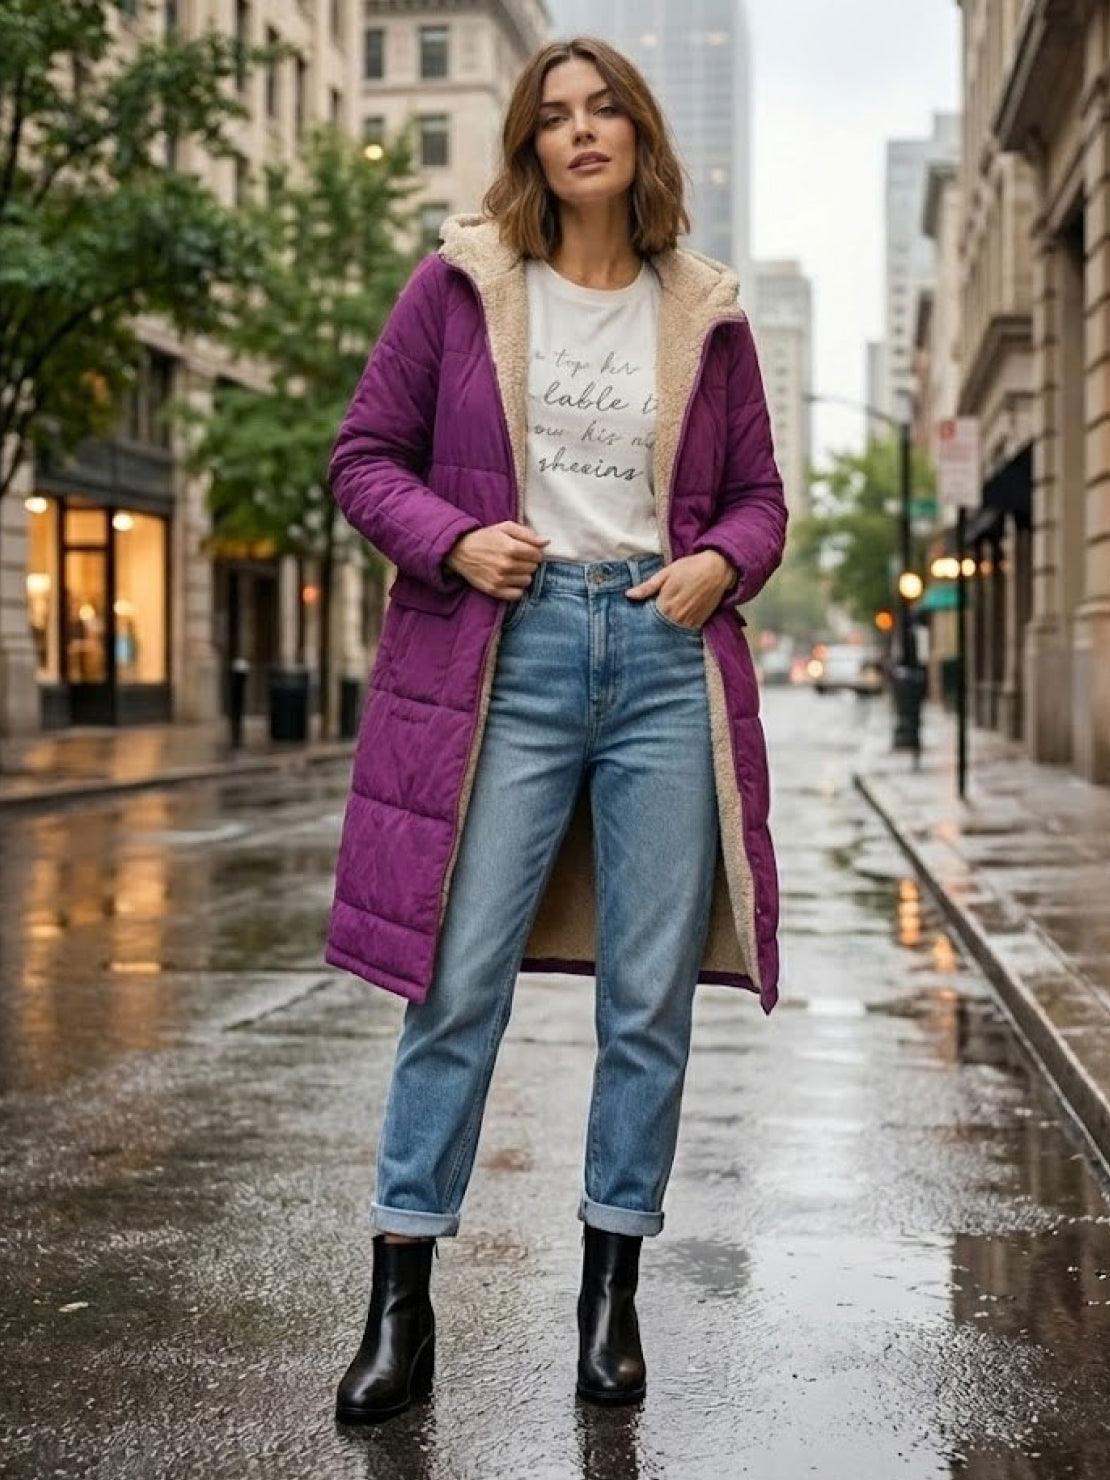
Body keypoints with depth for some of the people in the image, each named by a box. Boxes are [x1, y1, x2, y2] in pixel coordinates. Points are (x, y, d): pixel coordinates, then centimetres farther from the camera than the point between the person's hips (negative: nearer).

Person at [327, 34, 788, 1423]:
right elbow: (364, 455, 7)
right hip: (507, 652, -2)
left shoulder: (705, 312, 11)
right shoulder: (459, 283, 6)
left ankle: (611, 1294, 20)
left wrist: (720, 563, -6)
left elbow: (758, 496, 16)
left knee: (651, 998, 5)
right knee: (458, 984, -3)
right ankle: (399, 1309, 9)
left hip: (666, 658, 2)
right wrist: (452, 538, -11)